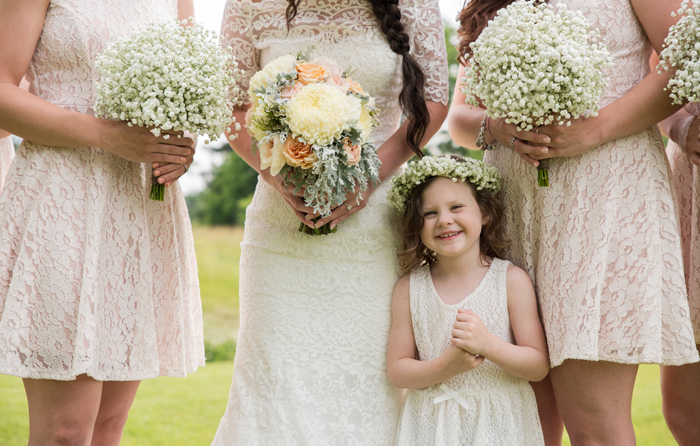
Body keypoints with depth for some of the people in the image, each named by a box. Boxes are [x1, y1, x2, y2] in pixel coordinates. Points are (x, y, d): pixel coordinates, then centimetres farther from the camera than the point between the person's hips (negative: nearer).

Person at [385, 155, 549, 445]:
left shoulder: (511, 280, -7)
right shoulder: (409, 288, -2)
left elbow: (539, 366, -7)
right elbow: (397, 371, -1)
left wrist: (487, 344, -22)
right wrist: (445, 367, -18)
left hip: (500, 423, -1)